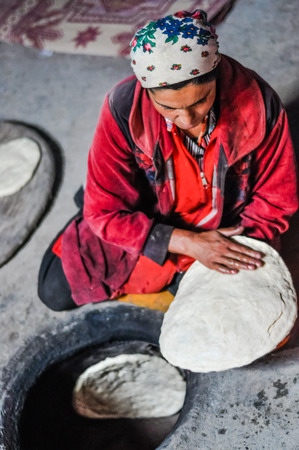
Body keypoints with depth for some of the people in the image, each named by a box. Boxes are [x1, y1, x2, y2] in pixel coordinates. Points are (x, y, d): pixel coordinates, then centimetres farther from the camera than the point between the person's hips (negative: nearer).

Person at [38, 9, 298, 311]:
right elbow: (105, 213, -24)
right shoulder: (124, 110, -29)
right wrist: (189, 242, -32)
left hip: (226, 234, 1)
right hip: (148, 233, 0)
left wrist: (237, 254, -26)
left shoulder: (258, 103, -27)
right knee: (55, 292, 2)